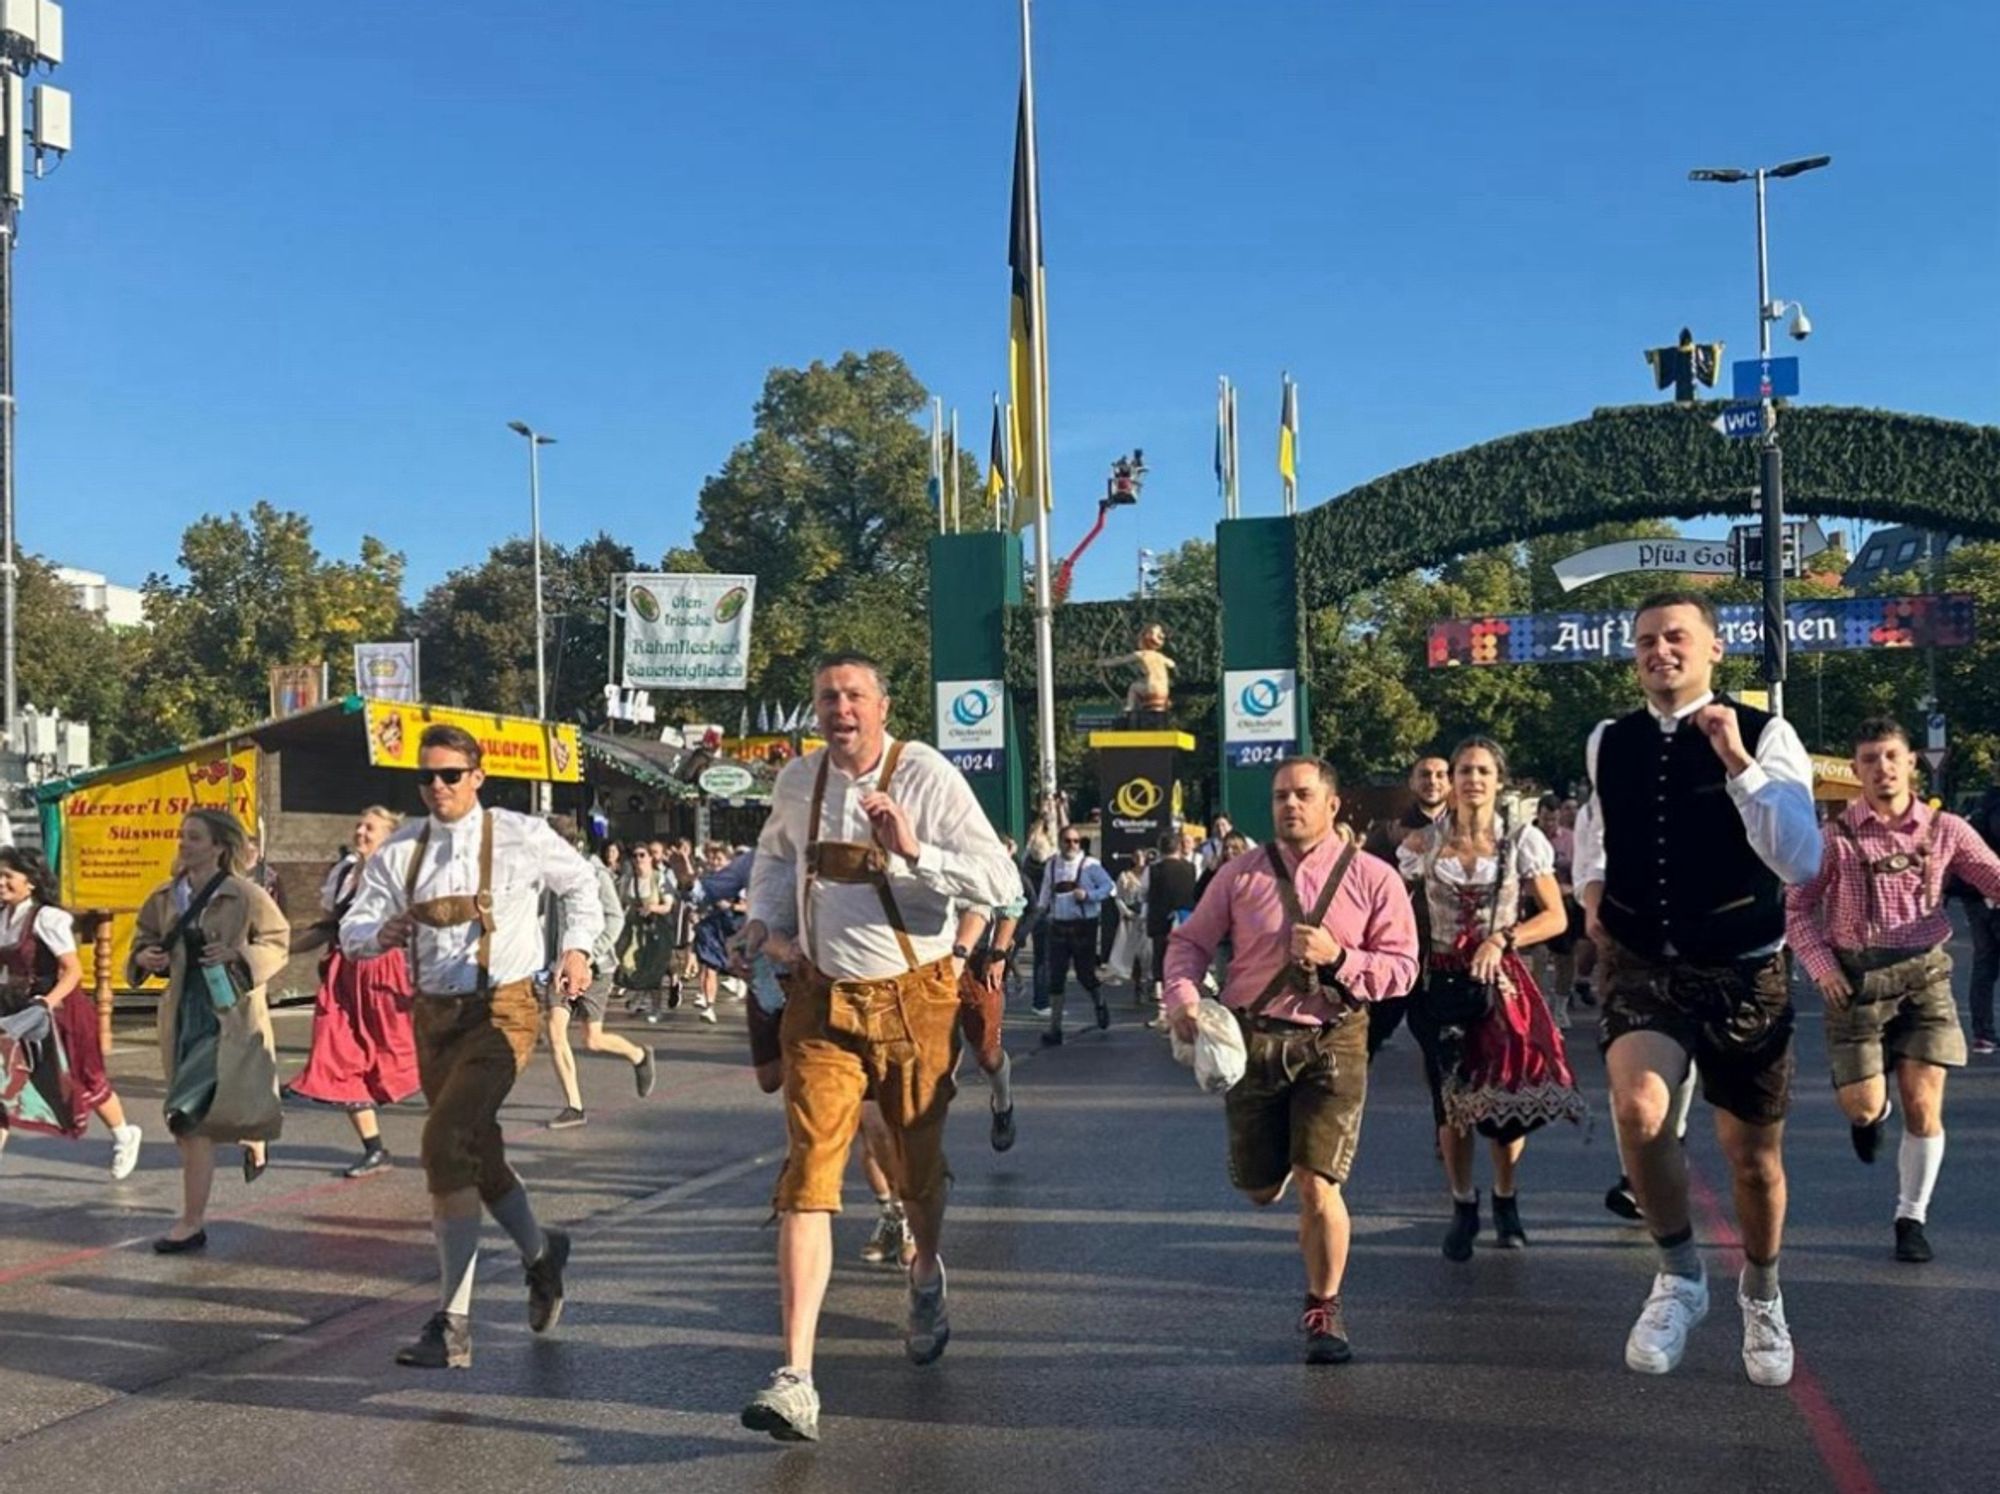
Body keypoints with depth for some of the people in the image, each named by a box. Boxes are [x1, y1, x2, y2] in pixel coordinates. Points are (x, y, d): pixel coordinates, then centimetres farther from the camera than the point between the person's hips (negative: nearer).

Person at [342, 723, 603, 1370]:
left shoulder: (522, 838, -4)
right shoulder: (399, 850, 4)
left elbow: (580, 883, 12)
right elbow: (352, 932, 3)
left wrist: (577, 948, -1)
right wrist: (382, 934, -20)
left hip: (501, 1012, -5)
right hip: (434, 1017, 5)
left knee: (445, 1144, -21)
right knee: (479, 1156, 17)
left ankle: (452, 1322, -17)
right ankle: (540, 1253, 45)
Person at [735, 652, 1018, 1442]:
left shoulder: (927, 776, -11)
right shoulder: (796, 780, 4)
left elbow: (1000, 881, -18)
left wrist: (914, 852, -31)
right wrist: (765, 923, 10)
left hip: (914, 998, -2)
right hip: (821, 1001, 2)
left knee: (918, 1167, 16)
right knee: (808, 1177, -11)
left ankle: (926, 1276, 51)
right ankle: (796, 1379, -14)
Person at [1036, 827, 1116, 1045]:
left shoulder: (1089, 864, -9)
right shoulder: (1052, 864, 6)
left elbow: (1109, 887, -8)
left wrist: (1088, 894, -20)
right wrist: (1041, 910, 8)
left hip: (1083, 926, -4)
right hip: (1058, 926, 4)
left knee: (1085, 974, 3)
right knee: (1056, 978, 1)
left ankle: (1100, 1005, 37)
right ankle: (1055, 1029, 6)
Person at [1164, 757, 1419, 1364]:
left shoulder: (1373, 879, 0)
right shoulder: (1241, 875, 5)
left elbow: (1402, 969, -3)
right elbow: (1189, 940, 8)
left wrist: (1337, 958, -18)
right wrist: (1182, 995, -10)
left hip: (1333, 1044, -2)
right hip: (1254, 1040, 2)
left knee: (1317, 1186, -11)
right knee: (1260, 1190, 10)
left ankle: (1323, 1310, 11)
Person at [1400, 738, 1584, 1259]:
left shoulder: (1522, 842, 0)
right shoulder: (1424, 845, 3)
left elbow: (1555, 917, -1)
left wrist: (1502, 939, -14)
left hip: (1502, 981, -1)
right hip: (1442, 981, 1)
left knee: (1507, 1090, -2)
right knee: (1452, 1097, 2)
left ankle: (1505, 1200, 21)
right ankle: (1463, 1206, 19)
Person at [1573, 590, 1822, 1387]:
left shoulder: (1764, 736, -11)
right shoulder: (1607, 743, 2)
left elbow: (1801, 861, -23)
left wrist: (1737, 763, -28)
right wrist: (1593, 890, 11)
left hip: (1741, 972, -1)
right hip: (1640, 967, 1)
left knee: (1753, 1154, 13)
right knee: (1638, 1111, -27)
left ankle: (1761, 1294, 43)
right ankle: (1679, 1272, -1)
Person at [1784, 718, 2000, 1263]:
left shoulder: (1945, 830, 1)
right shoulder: (1835, 837, -3)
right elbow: (1797, 906, 3)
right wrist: (1821, 965, -8)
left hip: (1924, 976, 1)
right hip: (1857, 979, -1)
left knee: (1924, 1108, 0)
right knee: (1862, 1107, 1)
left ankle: (1912, 1218, 17)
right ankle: (1872, 1112, 40)